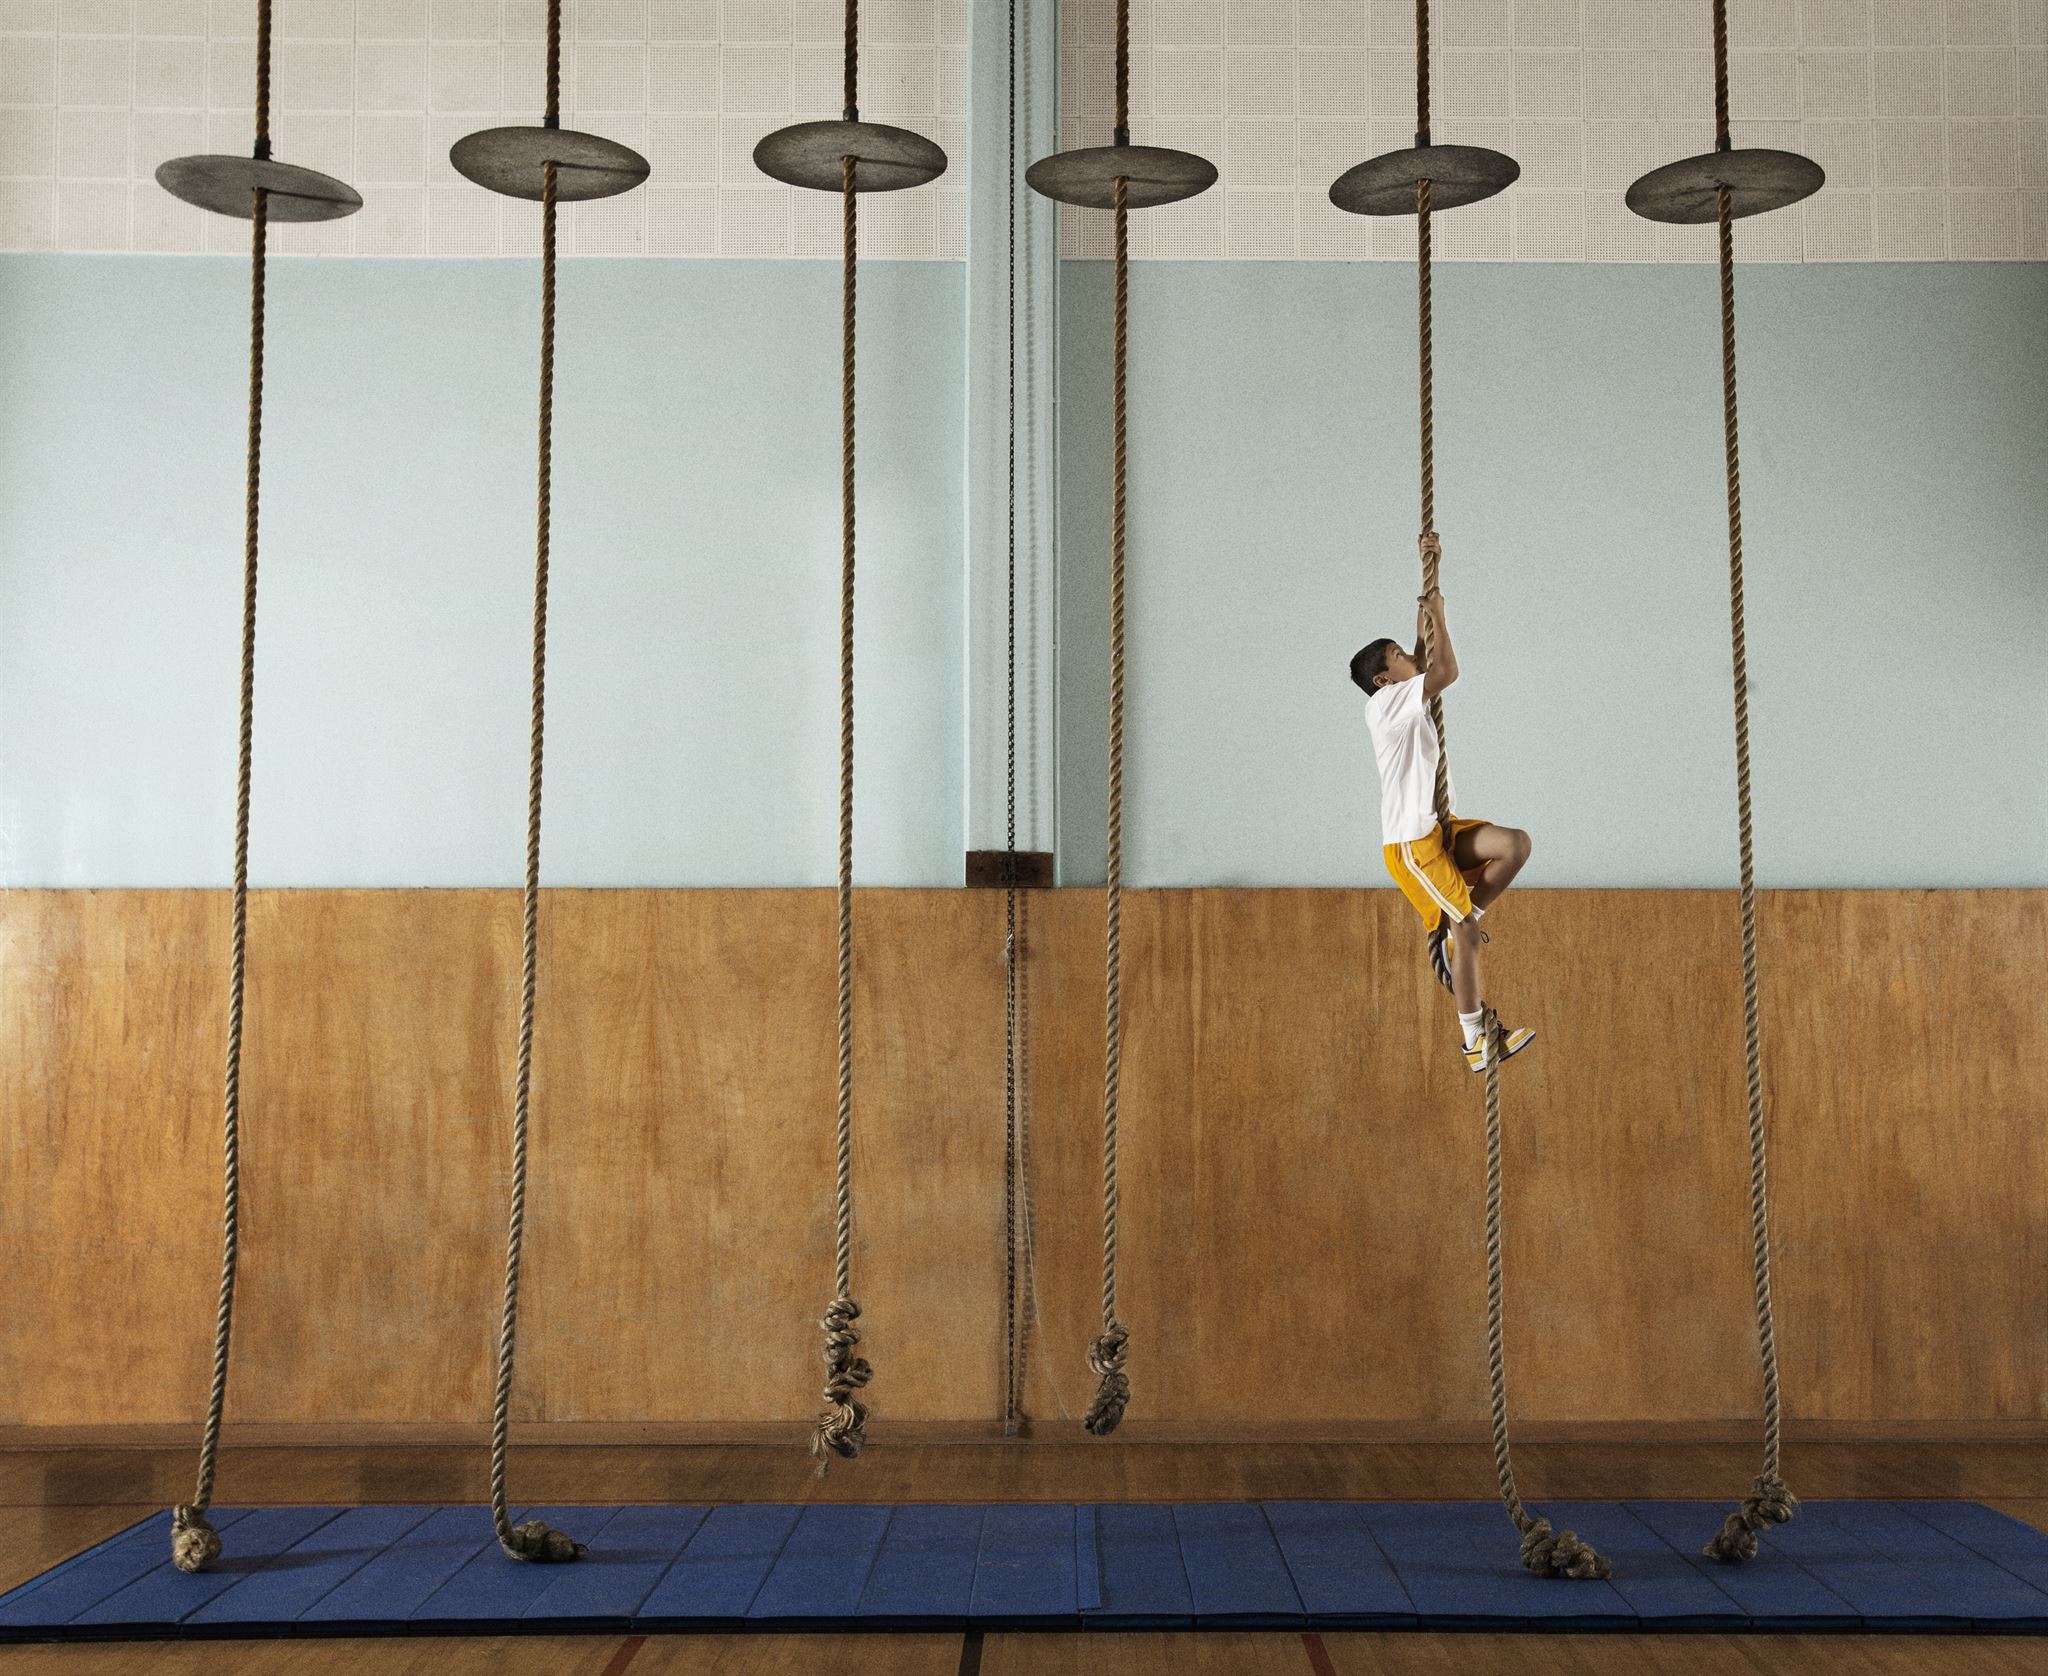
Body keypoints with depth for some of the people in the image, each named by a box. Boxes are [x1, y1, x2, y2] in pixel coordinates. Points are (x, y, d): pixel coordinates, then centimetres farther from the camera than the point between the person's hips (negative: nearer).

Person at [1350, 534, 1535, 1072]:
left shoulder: (1406, 700, 14)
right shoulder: (1384, 702, -12)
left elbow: (1425, 653, 20)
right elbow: (1447, 670, -19)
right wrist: (1437, 613, -4)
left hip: (1439, 829, 9)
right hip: (1410, 842, -9)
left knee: (1516, 843, -8)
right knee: (1466, 929, -9)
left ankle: (1453, 930, 2)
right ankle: (1475, 1043, 0)